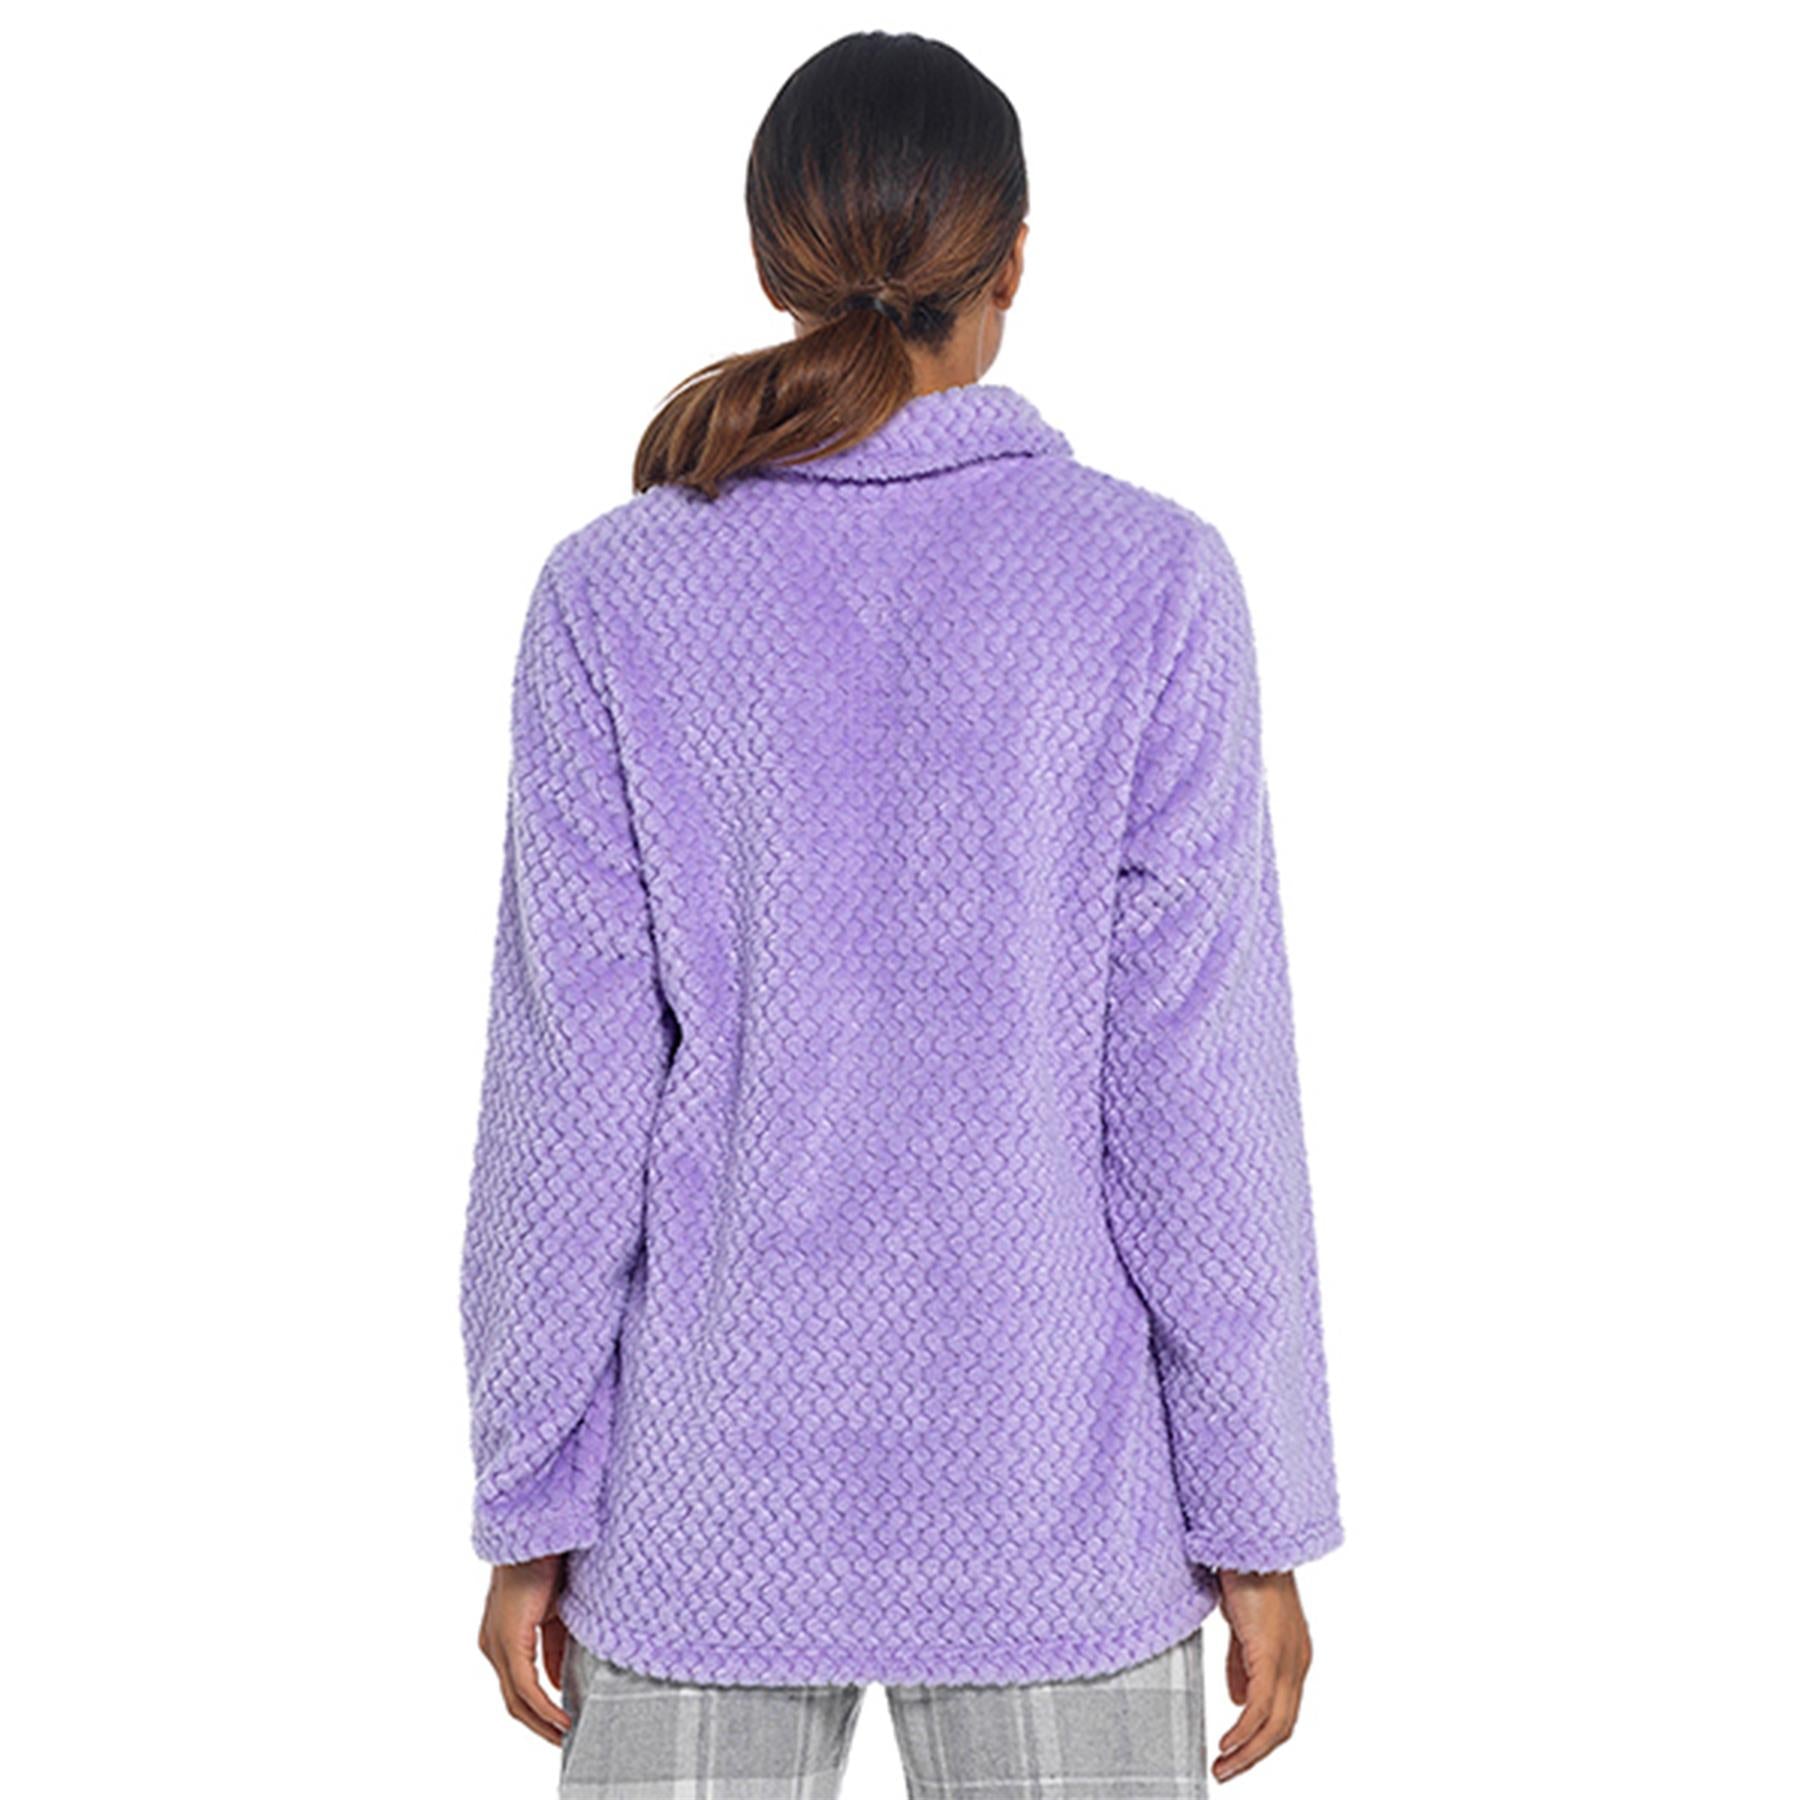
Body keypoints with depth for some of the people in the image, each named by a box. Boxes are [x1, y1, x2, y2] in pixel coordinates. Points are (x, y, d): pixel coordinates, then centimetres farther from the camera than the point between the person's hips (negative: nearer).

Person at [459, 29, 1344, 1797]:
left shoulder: (615, 598, -7)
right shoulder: (1148, 581, -9)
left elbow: (572, 1096, -6)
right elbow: (1199, 1088, -10)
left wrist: (531, 1507, 4)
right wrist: (1258, 1521, -1)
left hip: (721, 1488, 1)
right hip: (1048, 1499, -1)